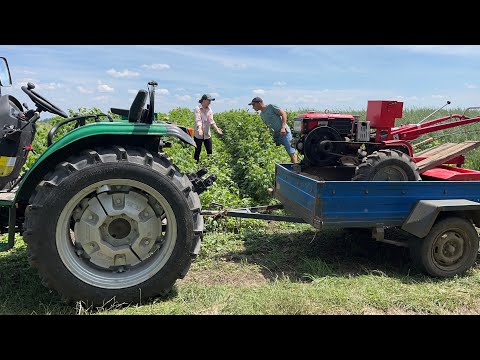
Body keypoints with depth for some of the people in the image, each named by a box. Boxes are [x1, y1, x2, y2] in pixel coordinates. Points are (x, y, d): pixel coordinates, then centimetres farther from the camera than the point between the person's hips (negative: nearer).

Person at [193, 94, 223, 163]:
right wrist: (199, 129, -41)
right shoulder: (198, 109, -9)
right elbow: (198, 120, -22)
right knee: (197, 151, 3)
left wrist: (217, 128, -23)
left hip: (207, 134, 4)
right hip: (198, 134, -4)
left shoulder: (209, 109, 4)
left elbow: (211, 120, -6)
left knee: (209, 151, 3)